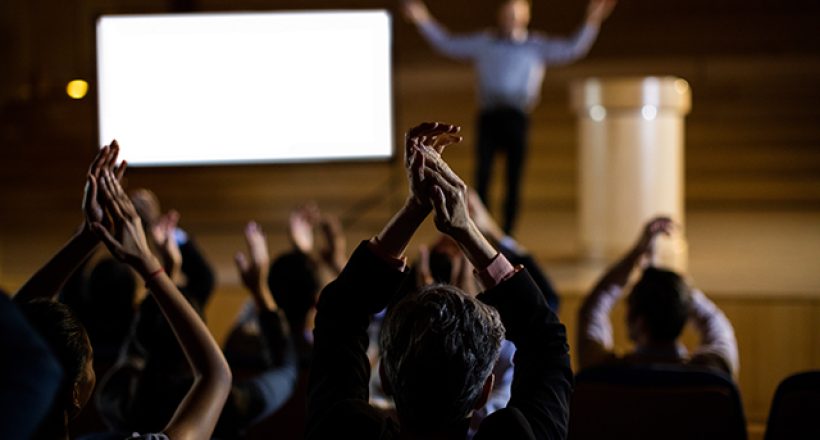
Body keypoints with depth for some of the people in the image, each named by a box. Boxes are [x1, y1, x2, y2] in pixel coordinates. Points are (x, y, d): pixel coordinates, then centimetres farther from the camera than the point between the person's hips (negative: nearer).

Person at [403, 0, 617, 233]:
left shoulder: (537, 46, 13)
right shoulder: (483, 43, 17)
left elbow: (574, 48, 7)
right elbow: (447, 43, 23)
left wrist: (592, 22, -4)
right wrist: (424, 21, 17)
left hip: (516, 117, 0)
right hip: (489, 116, 0)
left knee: (514, 179, 0)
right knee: (482, 176, -8)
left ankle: (507, 236, 5)